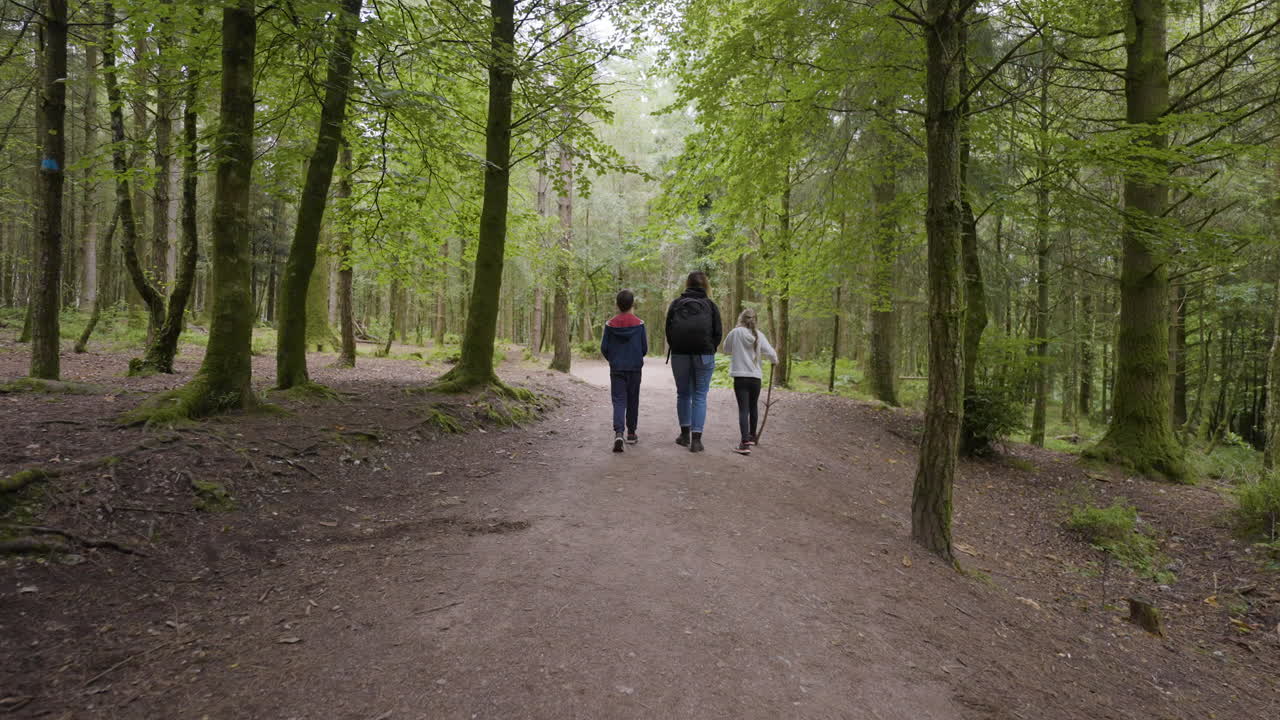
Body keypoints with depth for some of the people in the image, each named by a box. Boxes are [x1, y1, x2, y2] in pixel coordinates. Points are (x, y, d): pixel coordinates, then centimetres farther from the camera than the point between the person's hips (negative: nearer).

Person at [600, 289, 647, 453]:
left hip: (616, 369, 0)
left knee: (619, 401, -2)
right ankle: (631, 433, 23)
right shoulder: (639, 324, -5)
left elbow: (604, 348, -1)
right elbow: (645, 348, -1)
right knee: (632, 401, 13)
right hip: (635, 368, 0)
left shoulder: (610, 324, -4)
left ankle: (618, 433, -22)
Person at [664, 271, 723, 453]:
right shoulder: (710, 305, 1)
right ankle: (696, 439, -4)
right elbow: (718, 332, 0)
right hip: (704, 355, -1)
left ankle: (685, 434, 20)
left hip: (680, 355, 1)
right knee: (700, 396, 2)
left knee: (683, 394, 14)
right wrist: (710, 351, 12)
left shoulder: (676, 304, 4)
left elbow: (668, 331, 4)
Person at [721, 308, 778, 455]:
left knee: (743, 409, -7)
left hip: (740, 377, -3)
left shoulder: (735, 333, -5)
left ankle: (745, 442, -19)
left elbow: (726, 350, 8)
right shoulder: (759, 335, -1)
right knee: (753, 407, 21)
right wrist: (774, 360, 17)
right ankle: (752, 436, 37)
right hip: (755, 377, 3)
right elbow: (770, 353, -5)